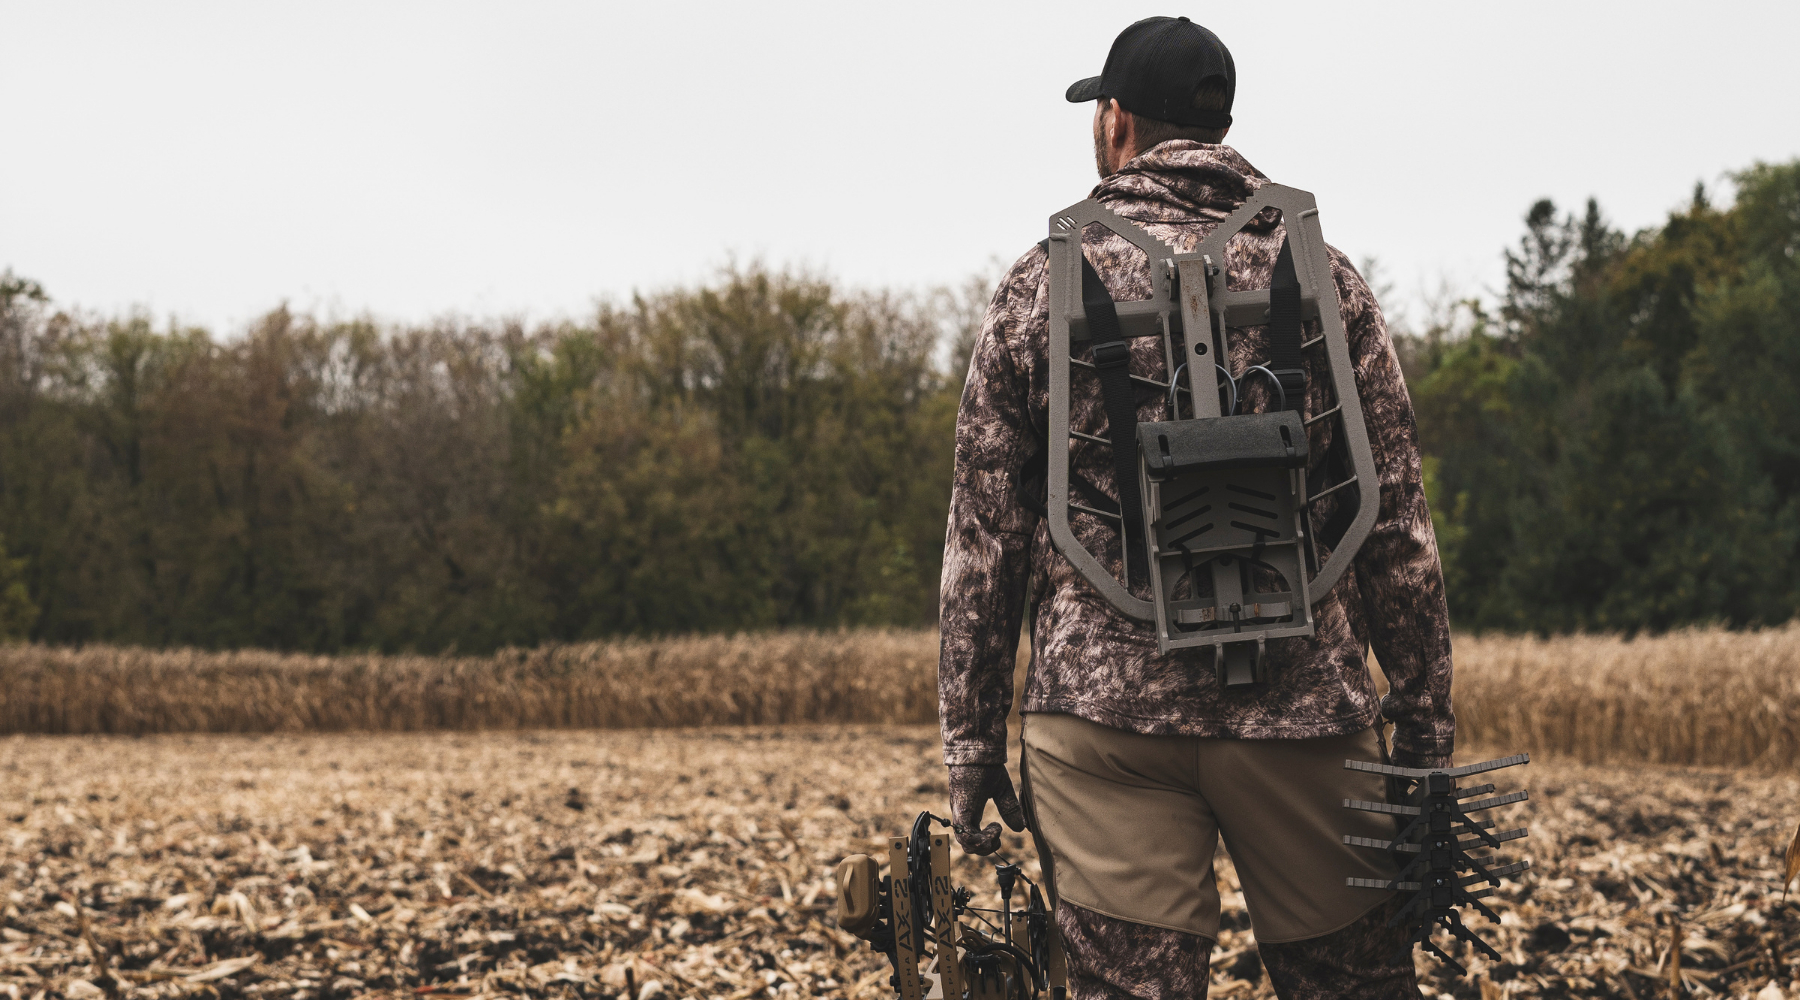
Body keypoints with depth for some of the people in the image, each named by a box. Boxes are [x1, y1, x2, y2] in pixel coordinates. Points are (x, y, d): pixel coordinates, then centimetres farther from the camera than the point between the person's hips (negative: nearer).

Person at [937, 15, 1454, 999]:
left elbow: (982, 533, 2)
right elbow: (1398, 524, 3)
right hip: (1302, 704, 1)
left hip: (1104, 708, 0)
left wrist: (970, 735, 8)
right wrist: (1427, 727, 8)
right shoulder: (1323, 281, 5)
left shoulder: (1042, 288, 3)